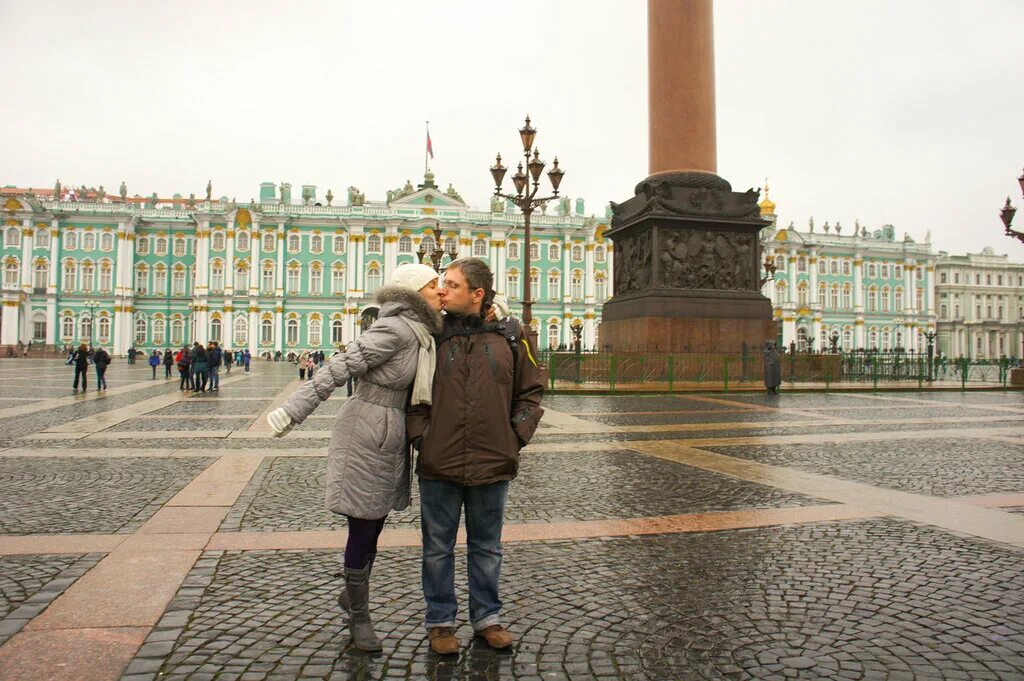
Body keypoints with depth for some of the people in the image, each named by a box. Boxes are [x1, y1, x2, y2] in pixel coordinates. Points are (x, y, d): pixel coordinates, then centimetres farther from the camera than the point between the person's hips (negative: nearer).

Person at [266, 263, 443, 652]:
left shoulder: (421, 331, 8)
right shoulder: (396, 329, -18)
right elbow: (340, 368, -20)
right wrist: (293, 411, -20)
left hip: (391, 439, 8)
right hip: (367, 435, -8)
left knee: (373, 528, 17)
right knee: (362, 530, 5)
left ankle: (352, 595, 39)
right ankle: (359, 616, 23)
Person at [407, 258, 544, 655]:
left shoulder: (509, 336, 0)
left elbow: (530, 391, 8)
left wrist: (516, 435, -1)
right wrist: (419, 436, -5)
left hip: (493, 463, 1)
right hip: (439, 463, 0)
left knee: (487, 547, 16)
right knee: (438, 548, 12)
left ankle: (487, 617, 33)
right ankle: (440, 621, 30)